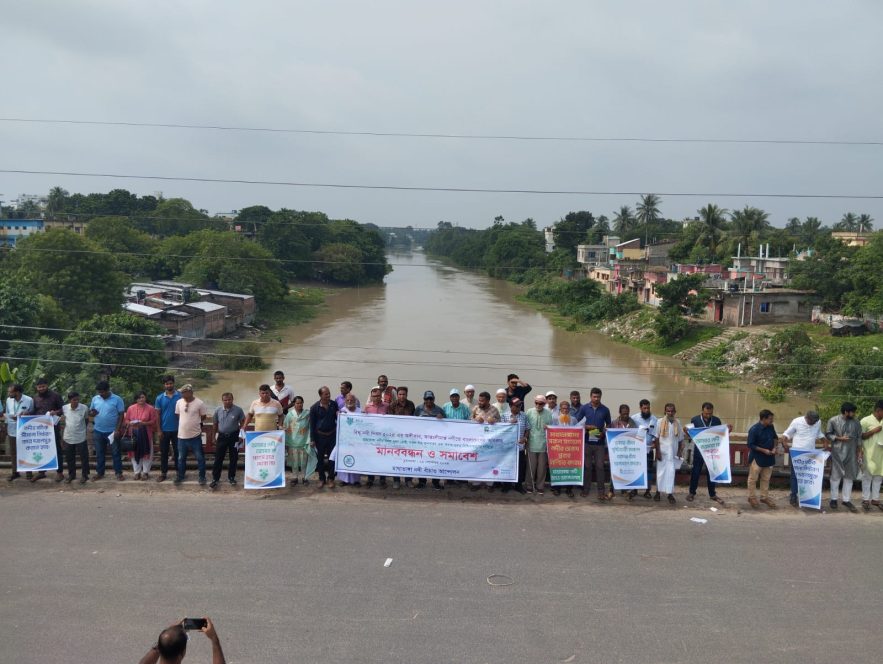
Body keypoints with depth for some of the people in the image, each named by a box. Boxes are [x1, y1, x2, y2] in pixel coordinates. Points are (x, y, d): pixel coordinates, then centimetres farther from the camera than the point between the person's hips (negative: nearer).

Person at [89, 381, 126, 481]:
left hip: (112, 431, -4)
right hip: (98, 431, 4)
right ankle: (99, 472, 25)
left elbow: (121, 415, -9)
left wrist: (118, 429, -15)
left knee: (115, 452, 4)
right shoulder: (95, 399, 2)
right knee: (99, 453, 13)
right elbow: (90, 411, 12)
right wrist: (92, 413, -14)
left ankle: (119, 473, 10)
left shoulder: (117, 399, -10)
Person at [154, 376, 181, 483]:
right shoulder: (159, 398, 0)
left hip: (177, 429, -1)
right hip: (164, 430, 1)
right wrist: (159, 430, -2)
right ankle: (163, 473, 18)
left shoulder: (180, 396, -5)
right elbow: (158, 414, 2)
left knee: (178, 451, 8)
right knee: (164, 452, 8)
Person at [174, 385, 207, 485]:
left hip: (195, 435, -3)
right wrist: (186, 423, 9)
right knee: (181, 458, 17)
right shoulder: (179, 402, -1)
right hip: (182, 435, 3)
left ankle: (202, 477, 18)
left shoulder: (199, 403, -13)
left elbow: (203, 416, 0)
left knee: (200, 457, 6)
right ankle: (180, 476, 33)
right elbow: (177, 415, 12)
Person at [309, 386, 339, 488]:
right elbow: (312, 424, -3)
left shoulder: (334, 404, -1)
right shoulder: (314, 407, -7)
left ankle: (331, 479, 16)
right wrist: (312, 439, -5)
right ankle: (321, 479, 20)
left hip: (332, 435, 1)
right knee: (320, 458, 8)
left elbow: (337, 418, 12)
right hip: (320, 436, -1)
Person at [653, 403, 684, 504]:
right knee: (660, 472, 5)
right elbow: (656, 438, -5)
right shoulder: (660, 422, -5)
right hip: (662, 452, -2)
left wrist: (680, 452, 4)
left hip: (673, 453, 2)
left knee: (671, 473, 2)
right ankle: (658, 492, 17)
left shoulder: (678, 423, 3)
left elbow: (680, 439, 8)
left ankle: (670, 494, 8)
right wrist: (658, 451, -9)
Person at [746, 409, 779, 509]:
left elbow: (775, 438, 15)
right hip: (757, 458, -7)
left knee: (766, 479, 16)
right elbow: (751, 445, -18)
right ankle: (752, 497, 18)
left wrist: (774, 447, -2)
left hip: (768, 458, 7)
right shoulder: (754, 429, -22)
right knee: (753, 479, 5)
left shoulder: (770, 427, -1)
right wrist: (764, 450, -22)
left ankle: (764, 497, 28)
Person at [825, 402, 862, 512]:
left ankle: (846, 500, 16)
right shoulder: (833, 420, -7)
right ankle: (834, 499, 15)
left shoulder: (856, 422, 3)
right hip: (837, 453, -3)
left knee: (849, 476, 6)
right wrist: (839, 438, -15)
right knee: (836, 476, 4)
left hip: (851, 454, 3)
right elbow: (827, 434, -1)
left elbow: (859, 438, 8)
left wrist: (858, 453, 6)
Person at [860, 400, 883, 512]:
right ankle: (865, 500, 7)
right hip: (869, 455, -6)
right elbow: (860, 436, -8)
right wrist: (874, 431, -17)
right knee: (867, 476, 0)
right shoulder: (866, 421, -8)